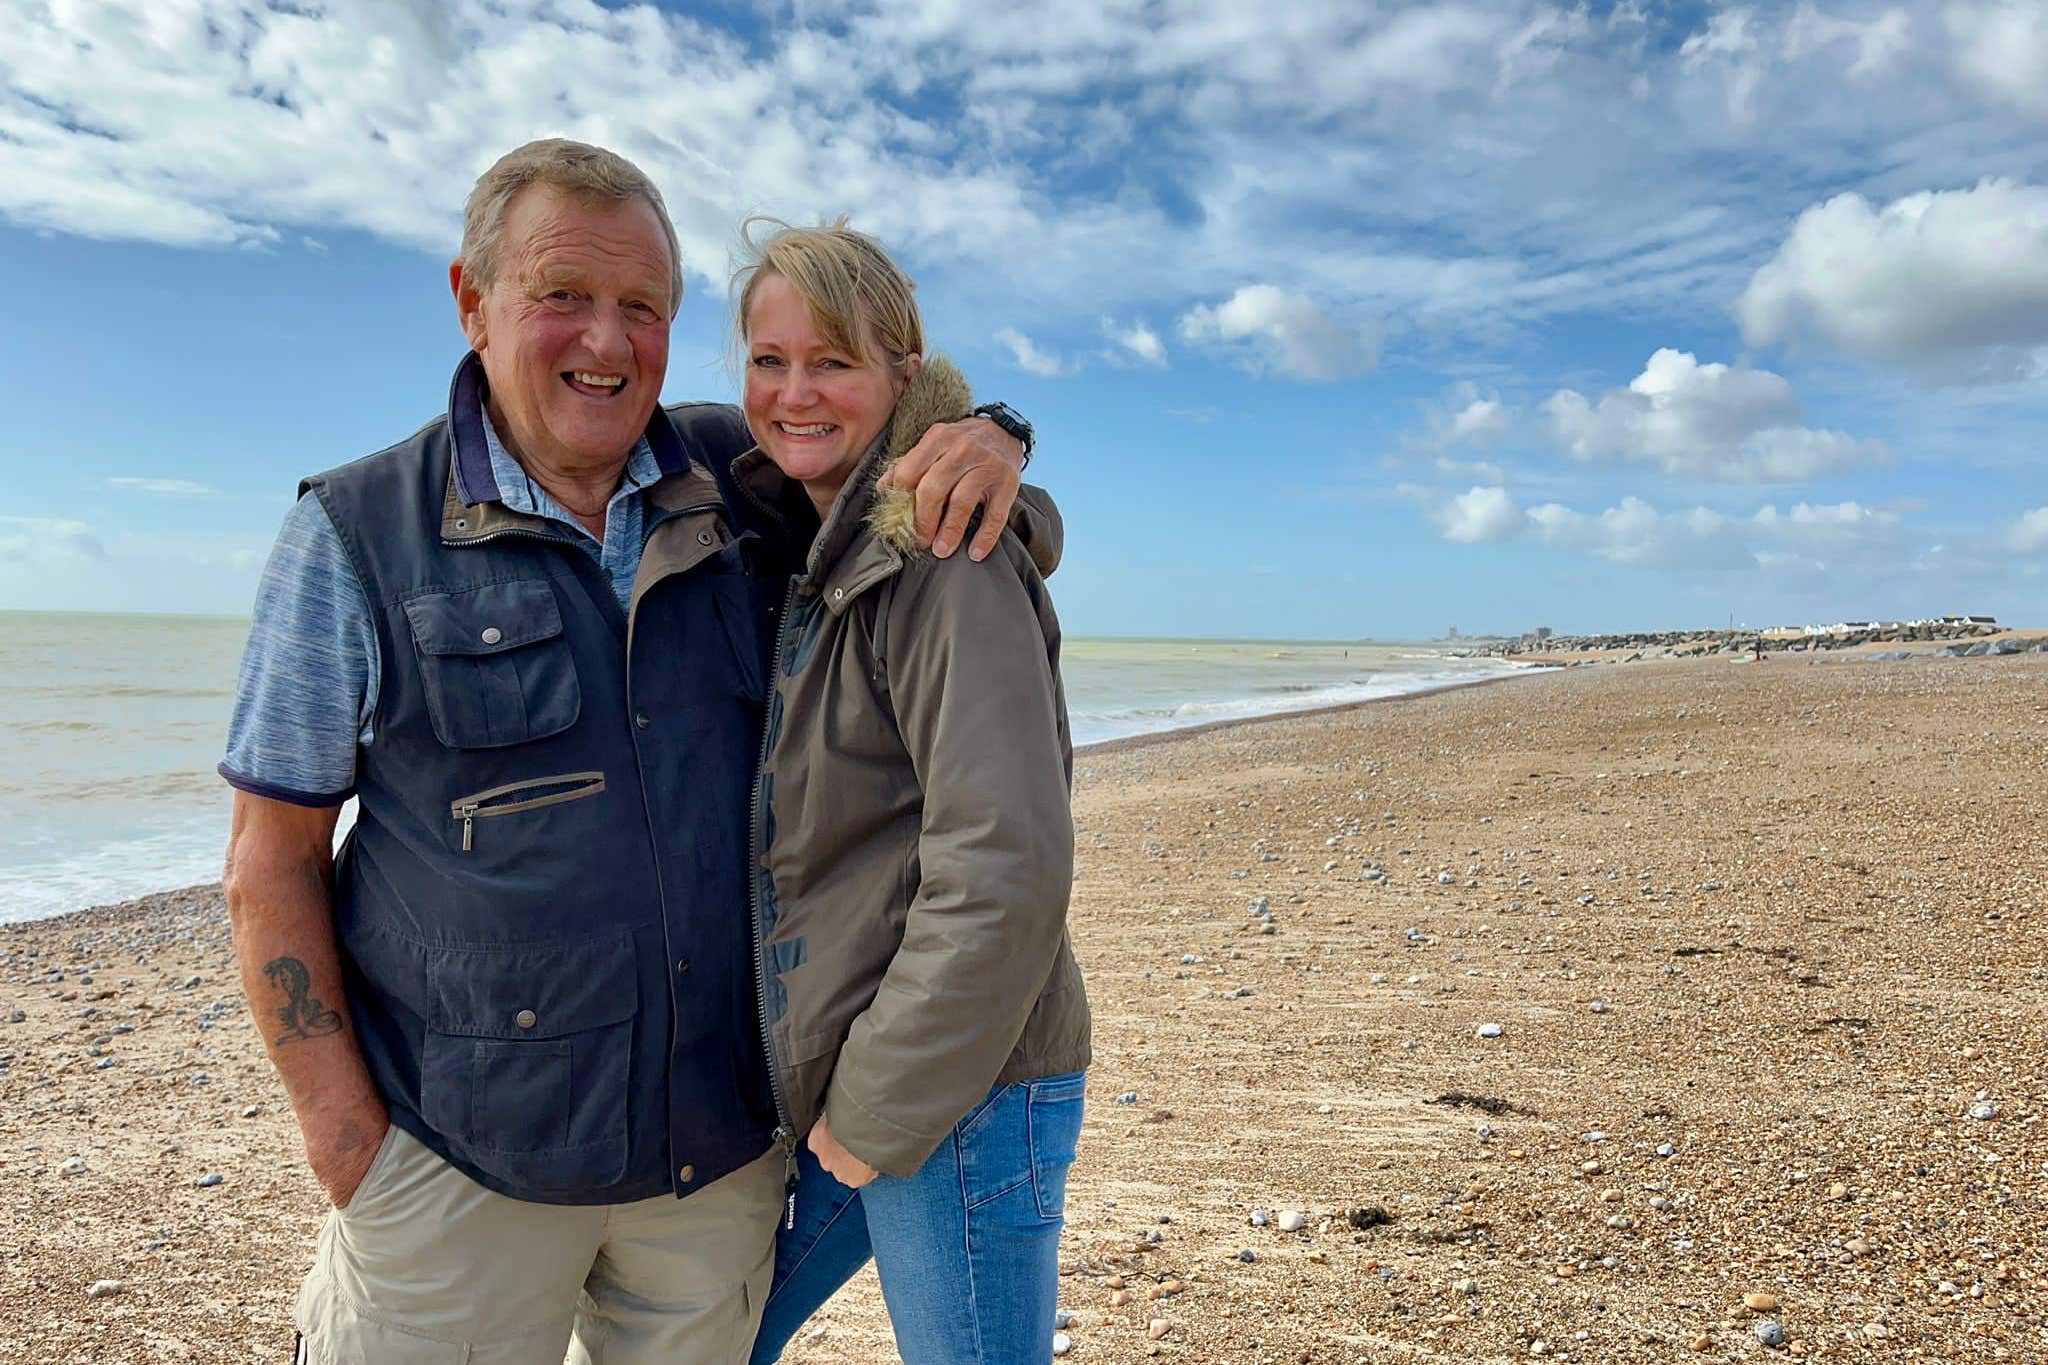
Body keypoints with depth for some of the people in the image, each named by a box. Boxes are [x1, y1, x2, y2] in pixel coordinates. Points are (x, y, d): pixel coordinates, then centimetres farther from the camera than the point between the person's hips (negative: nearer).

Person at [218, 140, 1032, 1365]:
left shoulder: (741, 478, 0)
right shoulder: (356, 534, -6)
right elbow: (274, 862, -4)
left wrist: (984, 440, -11)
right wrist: (343, 1128, -9)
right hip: (464, 1153, -2)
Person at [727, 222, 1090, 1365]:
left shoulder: (947, 553, -16)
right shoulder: (812, 552, 11)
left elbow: (1006, 867, -24)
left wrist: (878, 1109, -16)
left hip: (955, 1096, -8)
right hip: (828, 1090, 8)